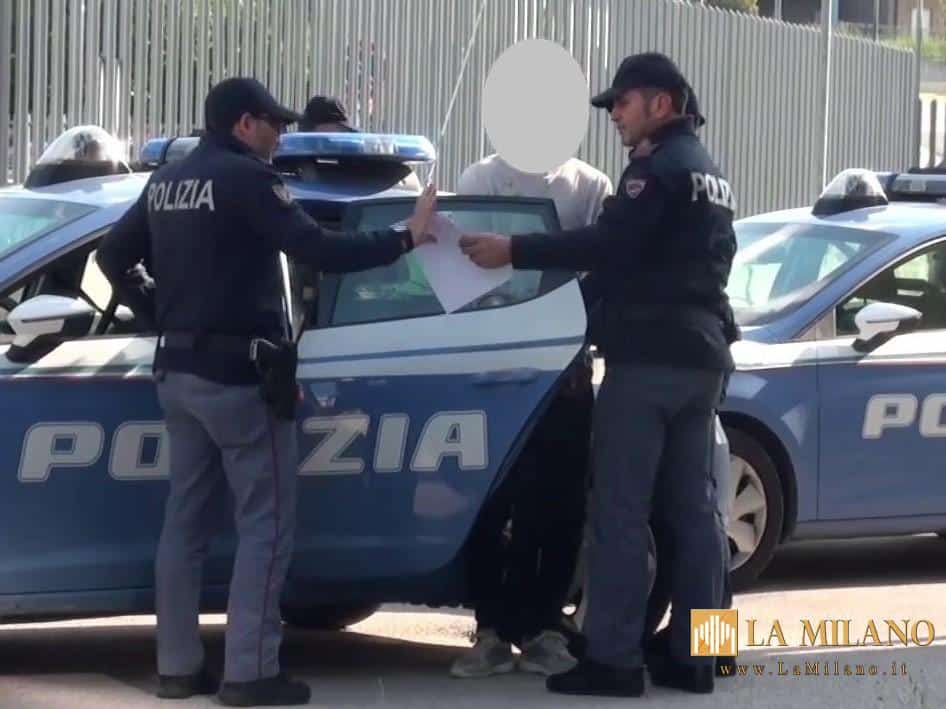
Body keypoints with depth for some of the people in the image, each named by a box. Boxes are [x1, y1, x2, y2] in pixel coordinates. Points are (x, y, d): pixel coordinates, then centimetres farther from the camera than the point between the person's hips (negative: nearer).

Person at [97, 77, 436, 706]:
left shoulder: (168, 182, 12)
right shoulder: (244, 177, -13)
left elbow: (115, 255, 18)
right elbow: (319, 251, -21)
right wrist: (405, 239, -15)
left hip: (178, 371, 8)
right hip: (238, 375, -8)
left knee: (187, 519, 11)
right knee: (265, 523, -3)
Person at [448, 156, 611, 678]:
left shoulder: (592, 187, 6)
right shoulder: (481, 180, 3)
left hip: (565, 365, 1)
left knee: (561, 505, 3)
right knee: (490, 502, -1)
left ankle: (542, 626, 13)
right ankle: (493, 629, 6)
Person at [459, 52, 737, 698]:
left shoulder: (662, 165, -10)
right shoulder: (707, 171, 21)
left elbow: (608, 244, -20)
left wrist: (514, 250, -17)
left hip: (649, 357, -10)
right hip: (700, 356, 10)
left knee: (622, 511, -8)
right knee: (693, 507, 8)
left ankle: (613, 659, -10)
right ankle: (692, 656, 8)